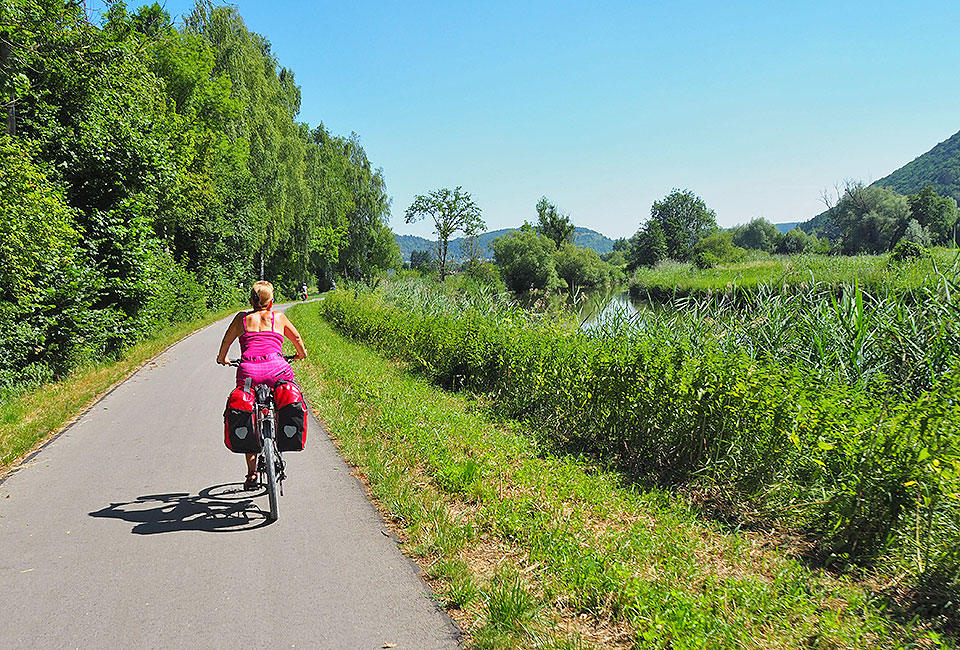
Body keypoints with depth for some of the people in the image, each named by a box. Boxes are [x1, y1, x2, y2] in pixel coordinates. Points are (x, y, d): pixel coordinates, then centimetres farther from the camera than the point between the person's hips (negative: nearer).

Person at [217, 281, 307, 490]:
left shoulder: (242, 318, 18)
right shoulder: (278, 318, 18)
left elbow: (226, 341, 27)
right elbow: (296, 338, 32)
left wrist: (222, 359, 47)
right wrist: (301, 353, 53)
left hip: (248, 372, 1)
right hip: (277, 369, -1)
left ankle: (251, 474, 10)